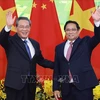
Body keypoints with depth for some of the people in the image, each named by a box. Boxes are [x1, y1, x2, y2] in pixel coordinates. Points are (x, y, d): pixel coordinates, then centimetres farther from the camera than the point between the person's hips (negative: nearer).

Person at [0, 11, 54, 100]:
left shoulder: (35, 44, 13)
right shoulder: (11, 41, -2)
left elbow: (40, 60, 20)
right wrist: (8, 26, -41)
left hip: (30, 83, 5)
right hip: (15, 83, -5)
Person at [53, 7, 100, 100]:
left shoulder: (85, 43, 5)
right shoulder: (59, 47, 11)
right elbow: (56, 69, 10)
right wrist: (56, 88, 6)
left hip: (83, 87, -3)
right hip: (66, 88, 3)